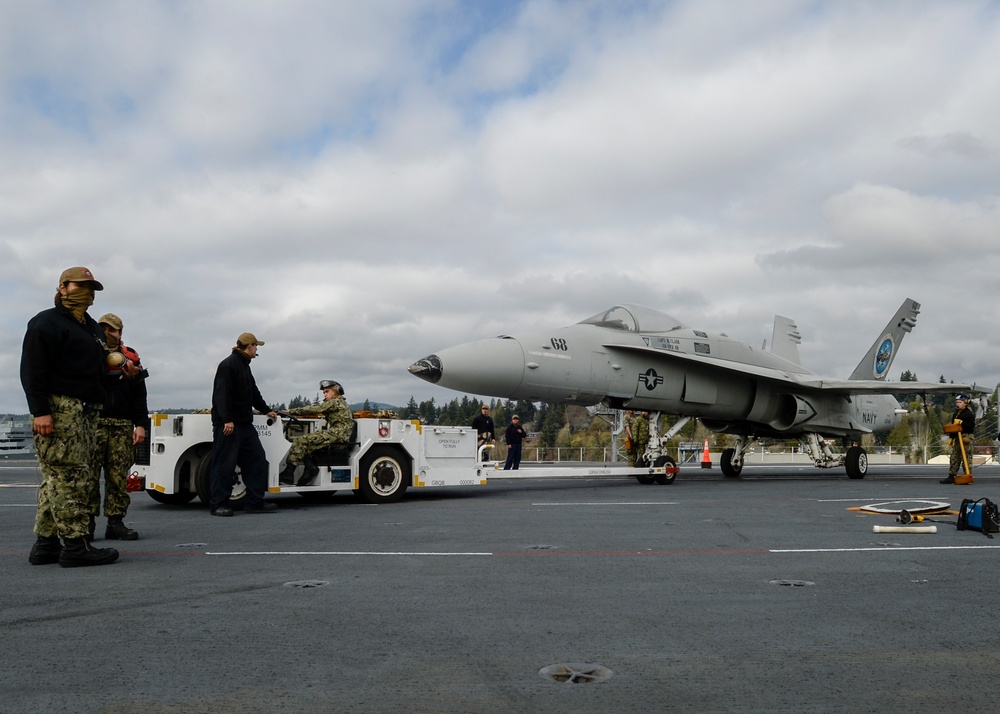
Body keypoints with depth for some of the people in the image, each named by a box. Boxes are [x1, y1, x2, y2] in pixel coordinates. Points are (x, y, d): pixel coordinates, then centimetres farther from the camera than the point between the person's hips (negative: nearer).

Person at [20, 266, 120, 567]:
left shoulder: (91, 327, 24)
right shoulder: (47, 322, -3)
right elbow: (33, 370, -12)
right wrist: (40, 410, -20)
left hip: (85, 411, 9)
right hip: (59, 408, -9)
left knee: (57, 479, 10)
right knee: (68, 477, -12)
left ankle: (46, 545, 14)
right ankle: (76, 545, -12)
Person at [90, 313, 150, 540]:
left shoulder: (131, 358, 15)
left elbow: (139, 396, 12)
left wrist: (141, 425, 2)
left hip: (123, 425, 2)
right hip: (94, 422, -2)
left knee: (119, 477, 0)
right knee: (90, 474, -7)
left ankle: (116, 523, 4)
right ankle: (86, 521, -2)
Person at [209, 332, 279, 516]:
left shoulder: (244, 366, 21)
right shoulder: (228, 365, -10)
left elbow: (253, 394, 32)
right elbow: (222, 394, -20)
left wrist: (266, 410, 37)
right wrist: (227, 419, -26)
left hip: (245, 425, 10)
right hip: (228, 425, -10)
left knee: (257, 459, 7)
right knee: (225, 464, -5)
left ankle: (255, 502, 11)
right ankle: (218, 504, 2)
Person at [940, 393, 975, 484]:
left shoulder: (969, 414, -7)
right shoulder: (956, 414, 20)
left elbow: (971, 426, -18)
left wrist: (961, 422, -24)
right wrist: (951, 437, 21)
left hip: (966, 438, -9)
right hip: (957, 438, 9)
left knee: (966, 458, -6)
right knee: (954, 458, 8)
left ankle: (968, 478, -2)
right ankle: (951, 477, 10)